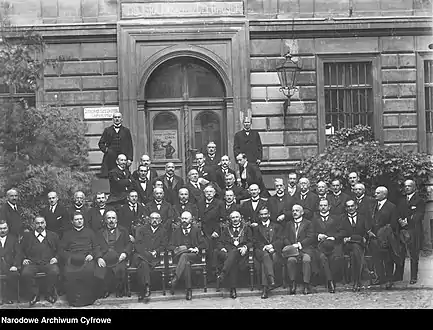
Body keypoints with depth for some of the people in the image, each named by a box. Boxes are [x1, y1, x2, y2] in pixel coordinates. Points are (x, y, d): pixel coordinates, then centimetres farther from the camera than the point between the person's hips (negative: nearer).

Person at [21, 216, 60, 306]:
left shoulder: (53, 236, 21)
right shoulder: (27, 236, 20)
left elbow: (59, 251, 18)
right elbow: (21, 251, 18)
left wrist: (56, 258, -1)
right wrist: (24, 259, -1)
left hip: (49, 263, 0)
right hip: (32, 263, 0)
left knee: (54, 272, -34)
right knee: (25, 273, -33)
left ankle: (49, 294, -8)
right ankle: (35, 294, -9)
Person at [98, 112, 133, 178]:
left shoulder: (126, 131, 13)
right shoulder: (107, 130, 14)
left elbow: (130, 146, 9)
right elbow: (101, 143, 15)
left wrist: (129, 159, -1)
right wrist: (105, 149, -6)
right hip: (110, 159, 1)